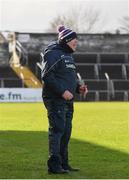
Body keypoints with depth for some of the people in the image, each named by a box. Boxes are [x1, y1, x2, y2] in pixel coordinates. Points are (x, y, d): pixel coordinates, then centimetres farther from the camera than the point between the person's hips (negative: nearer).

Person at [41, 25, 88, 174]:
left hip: (68, 100, 10)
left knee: (66, 132, 11)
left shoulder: (68, 55, 20)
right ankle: (54, 165, -9)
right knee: (57, 130, -11)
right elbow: (47, 76, -18)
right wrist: (62, 91, -22)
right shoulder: (53, 54, -10)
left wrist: (78, 87, 9)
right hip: (55, 100, -10)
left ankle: (63, 164, 17)